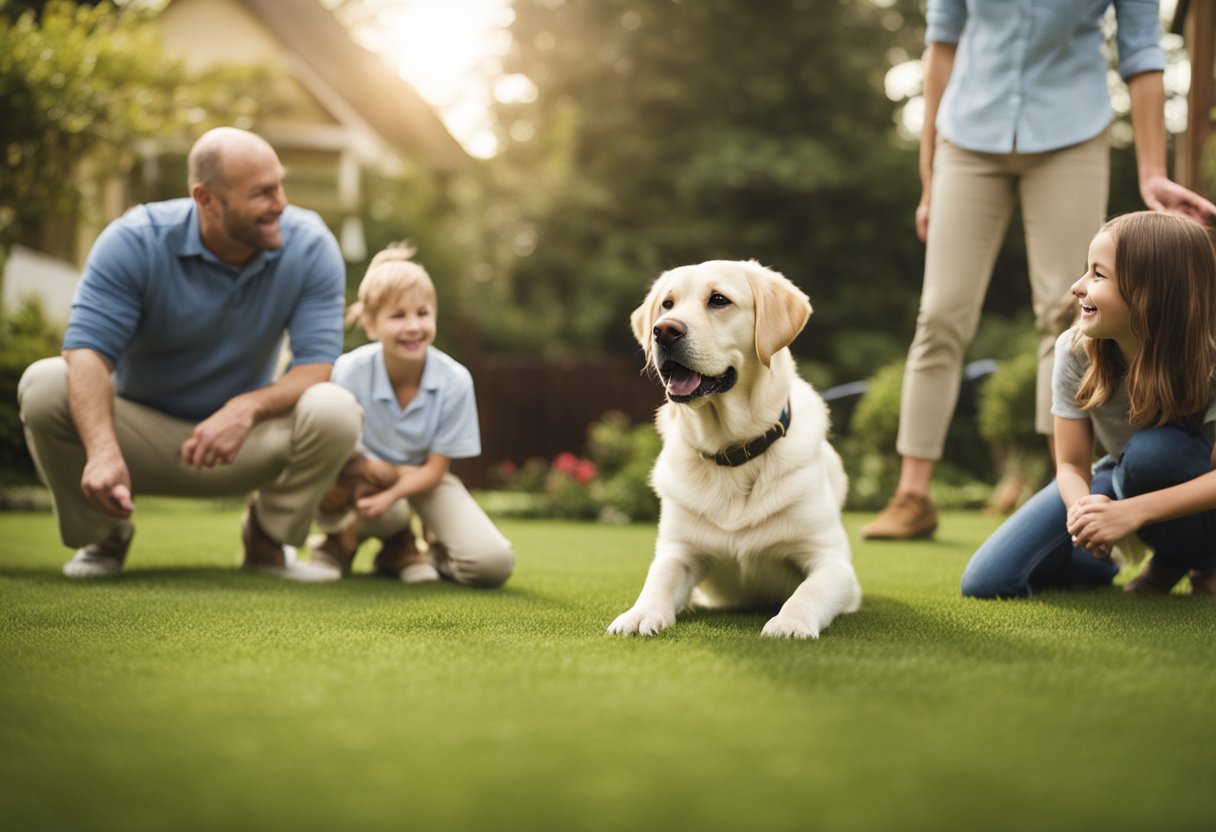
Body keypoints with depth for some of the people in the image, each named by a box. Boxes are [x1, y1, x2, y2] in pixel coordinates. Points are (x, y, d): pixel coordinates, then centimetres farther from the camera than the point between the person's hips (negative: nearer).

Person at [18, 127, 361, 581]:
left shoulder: (310, 245, -15)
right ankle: (103, 535, 1)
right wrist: (104, 451, -46)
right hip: (140, 430, 0)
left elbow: (317, 365, -19)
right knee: (43, 385, -28)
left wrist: (247, 408, -40)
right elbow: (88, 350, -27)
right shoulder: (134, 241, -18)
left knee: (335, 411, -30)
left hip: (245, 441, 1)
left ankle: (268, 541, 1)